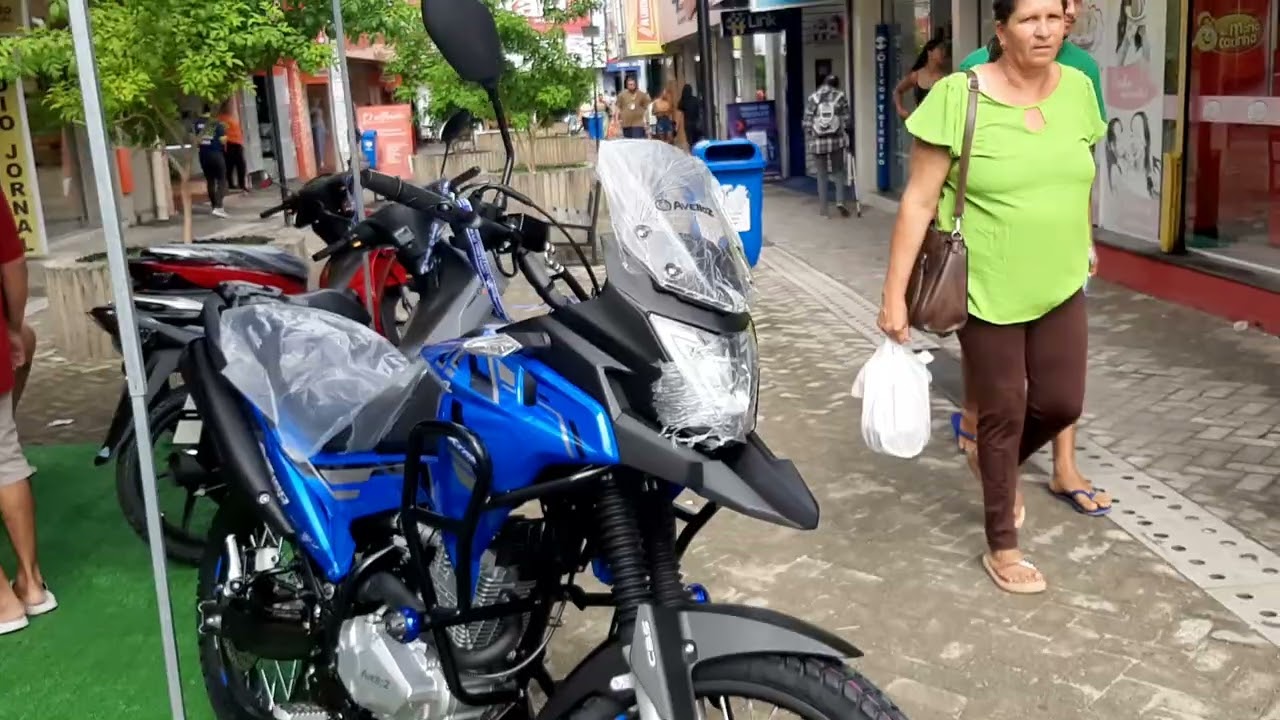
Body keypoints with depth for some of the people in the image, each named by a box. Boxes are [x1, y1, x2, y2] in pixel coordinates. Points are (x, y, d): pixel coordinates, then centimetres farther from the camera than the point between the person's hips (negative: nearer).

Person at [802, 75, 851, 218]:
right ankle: (840, 201, -4)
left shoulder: (812, 98, 2)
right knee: (838, 171, 14)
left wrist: (808, 142, 9)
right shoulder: (840, 97, 2)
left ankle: (824, 208, 8)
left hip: (817, 142, 0)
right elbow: (846, 120, 1)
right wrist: (846, 137, 12)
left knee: (822, 175, 8)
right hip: (837, 140, 0)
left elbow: (807, 123, 0)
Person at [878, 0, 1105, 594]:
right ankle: (1001, 547, 23)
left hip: (1060, 284, 5)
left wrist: (1084, 248, 21)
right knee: (1003, 414, 5)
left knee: (1061, 404, 9)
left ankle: (1002, 465, 43)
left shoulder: (1078, 89, 0)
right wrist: (895, 293, -17)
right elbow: (918, 201, -15)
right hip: (988, 289, -5)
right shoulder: (959, 96, -16)